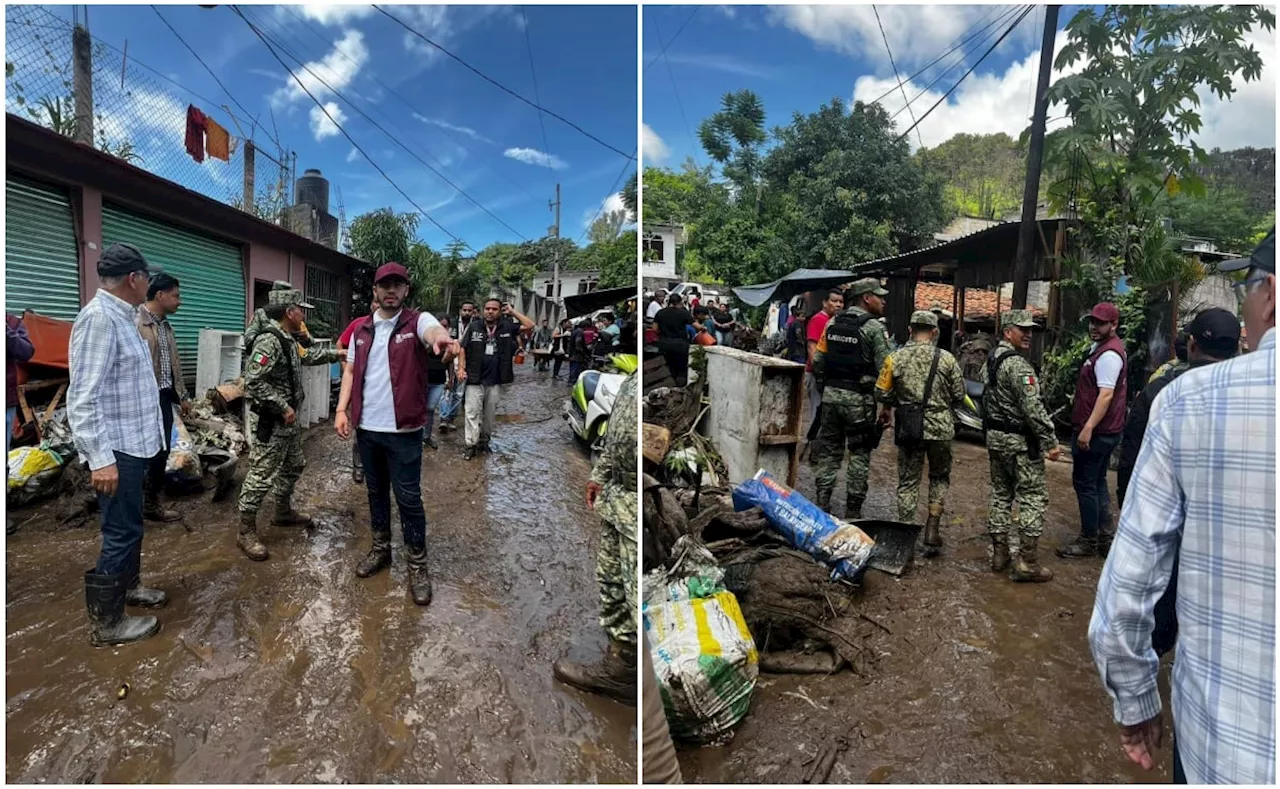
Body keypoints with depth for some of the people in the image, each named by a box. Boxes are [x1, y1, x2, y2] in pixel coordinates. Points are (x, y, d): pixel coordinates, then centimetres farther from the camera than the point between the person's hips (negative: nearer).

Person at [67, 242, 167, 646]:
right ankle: (105, 622, 13)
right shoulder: (99, 318, -20)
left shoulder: (121, 317, 10)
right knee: (121, 532, 0)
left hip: (134, 443, 10)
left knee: (130, 525, 22)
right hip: (117, 450, -10)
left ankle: (128, 585, 40)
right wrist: (100, 458, -26)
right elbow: (82, 398, -24)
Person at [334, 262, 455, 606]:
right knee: (376, 491, 19)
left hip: (403, 429, -5)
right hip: (367, 427, 5)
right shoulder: (361, 328, 8)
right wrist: (342, 410, 4)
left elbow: (432, 330, -32)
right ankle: (380, 548, 37)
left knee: (408, 498, 2)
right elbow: (351, 371, 14)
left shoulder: (417, 320, -7)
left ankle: (418, 564, 15)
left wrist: (443, 339, -56)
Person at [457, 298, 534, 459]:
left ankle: (484, 441, 28)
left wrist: (512, 312, 2)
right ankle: (471, 445, 2)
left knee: (490, 414, 13)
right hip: (475, 379, -2)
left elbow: (530, 325, 4)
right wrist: (461, 368, -10)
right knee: (473, 412, -3)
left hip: (494, 380, 3)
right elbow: (463, 348, 0)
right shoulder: (473, 326, -2)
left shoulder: (506, 327, 3)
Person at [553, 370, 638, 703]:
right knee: (612, 584, 19)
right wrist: (600, 474, 20)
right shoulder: (631, 376, 7)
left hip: (636, 506, -9)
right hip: (617, 495, 9)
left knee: (637, 594, 1)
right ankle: (620, 666, 36)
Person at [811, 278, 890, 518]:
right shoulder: (873, 327, -9)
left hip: (831, 394, 5)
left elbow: (817, 361, 9)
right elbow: (884, 367, -12)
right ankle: (853, 509, 10)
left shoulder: (832, 323, 8)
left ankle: (822, 504, 15)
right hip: (859, 399, -5)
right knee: (860, 454, 6)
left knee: (829, 449, 13)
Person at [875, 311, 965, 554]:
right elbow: (959, 395, 0)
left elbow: (884, 393, -1)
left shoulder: (896, 357, -4)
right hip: (940, 427, 0)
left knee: (908, 481, 11)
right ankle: (932, 530, 12)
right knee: (939, 477, 18)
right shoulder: (946, 358, -5)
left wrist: (886, 411, 20)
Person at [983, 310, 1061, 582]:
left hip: (995, 437, 9)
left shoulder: (992, 358, 11)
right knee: (1033, 498, -2)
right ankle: (1027, 564, 1)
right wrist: (1050, 441, -18)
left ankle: (999, 554, 21)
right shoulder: (1018, 364, -18)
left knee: (1000, 495, 14)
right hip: (1020, 441, -9)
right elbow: (1033, 407, -23)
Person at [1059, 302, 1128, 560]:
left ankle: (1089, 542, 7)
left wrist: (1088, 428, -30)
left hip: (1095, 432, -11)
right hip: (1104, 431, 11)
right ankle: (1105, 538, 24)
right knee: (1097, 484, 16)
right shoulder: (1103, 348, 16)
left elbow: (1106, 395, -26)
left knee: (1085, 484, -2)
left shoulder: (1108, 354, -17)